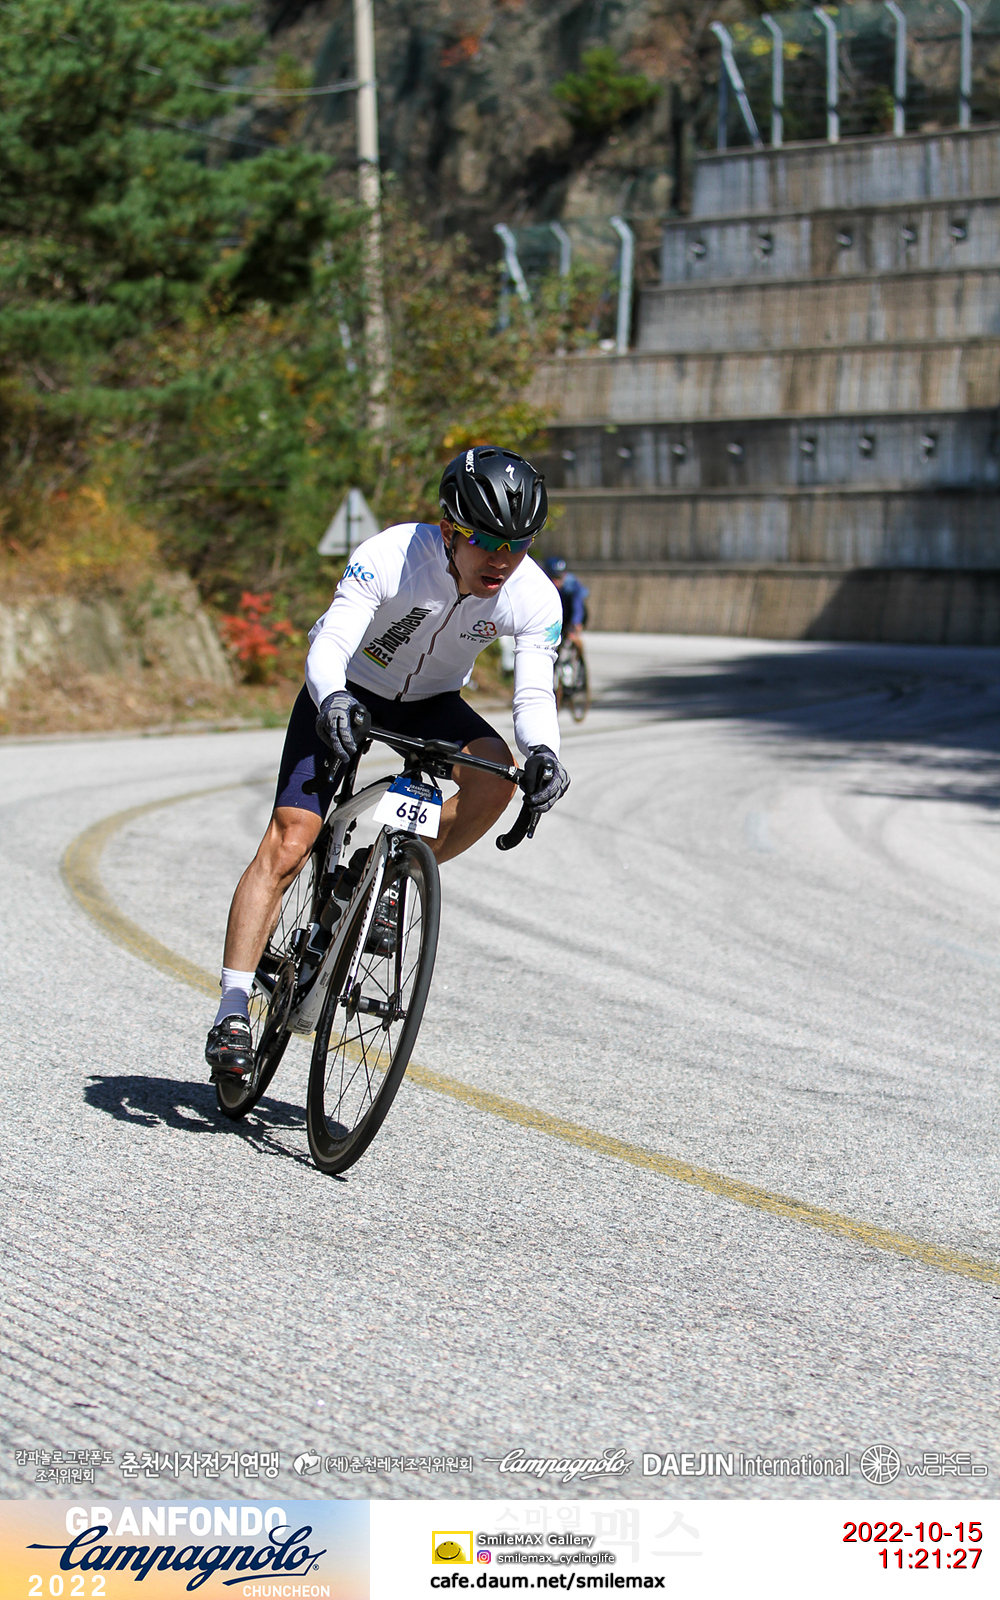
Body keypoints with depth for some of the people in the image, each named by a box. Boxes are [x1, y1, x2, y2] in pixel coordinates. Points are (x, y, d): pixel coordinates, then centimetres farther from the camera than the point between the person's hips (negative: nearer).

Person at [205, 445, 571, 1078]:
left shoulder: (535, 596, -23)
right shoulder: (391, 556, -32)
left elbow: (534, 693, -23)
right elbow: (328, 645, -36)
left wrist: (542, 750, -45)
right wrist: (331, 699, -57)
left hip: (433, 702, 3)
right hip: (346, 692, -3)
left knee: (495, 775, -28)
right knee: (288, 844, -17)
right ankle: (232, 1012, -12)